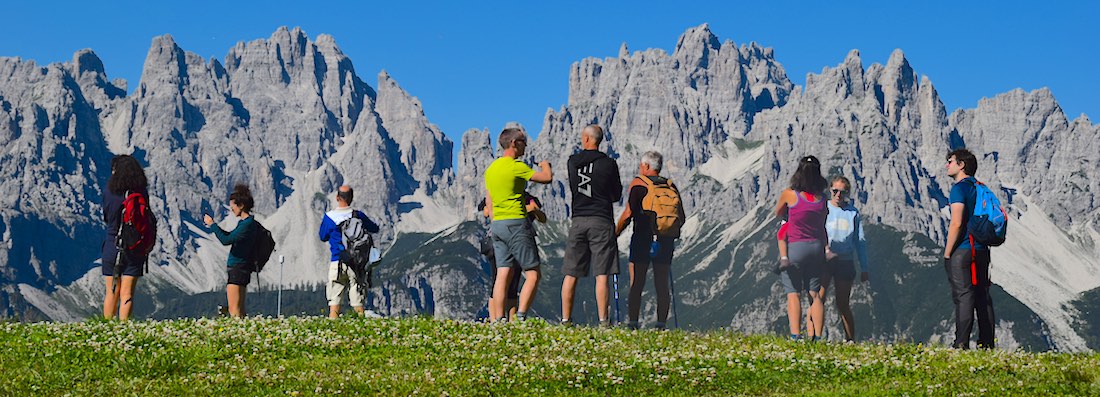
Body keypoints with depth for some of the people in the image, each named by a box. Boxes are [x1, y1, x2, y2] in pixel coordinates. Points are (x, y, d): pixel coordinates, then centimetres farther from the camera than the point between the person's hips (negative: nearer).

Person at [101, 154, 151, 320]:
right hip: (134, 249, 0)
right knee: (127, 294, 2)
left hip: (112, 246, 0)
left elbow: (105, 218, 5)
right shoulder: (142, 193, -6)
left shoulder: (109, 191, -6)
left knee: (112, 292, 11)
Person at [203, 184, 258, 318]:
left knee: (234, 311, -12)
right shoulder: (244, 222, 14)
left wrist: (212, 225, -12)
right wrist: (213, 226, 18)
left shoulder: (248, 224, -17)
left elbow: (226, 240, -23)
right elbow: (231, 237, 30)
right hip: (238, 268, 10)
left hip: (238, 269, -10)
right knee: (239, 310, 12)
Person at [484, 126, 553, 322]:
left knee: (502, 274, 6)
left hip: (497, 225, 8)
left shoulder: (491, 168, 15)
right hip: (516, 223, -8)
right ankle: (521, 317, -14)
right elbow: (547, 178, -10)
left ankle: (498, 320, 0)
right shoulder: (516, 166, -11)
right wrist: (545, 165, 12)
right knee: (533, 274, -4)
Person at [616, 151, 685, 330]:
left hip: (642, 240, -4)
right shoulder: (670, 186, 10)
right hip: (665, 242, 4)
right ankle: (661, 325, 3)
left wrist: (615, 233, 2)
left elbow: (628, 214, -10)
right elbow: (681, 218, 10)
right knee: (662, 285, 7)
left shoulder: (638, 183, -3)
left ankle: (632, 324, -6)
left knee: (636, 285, -1)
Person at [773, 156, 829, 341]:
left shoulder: (789, 194, -6)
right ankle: (817, 337, 1)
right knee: (815, 295, 6)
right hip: (817, 247, 3)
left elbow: (778, 213, 12)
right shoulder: (822, 198, 3)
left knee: (793, 293, -4)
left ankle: (795, 336, -15)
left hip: (795, 247, -3)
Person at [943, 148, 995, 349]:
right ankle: (986, 344, 8)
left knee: (963, 296, -9)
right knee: (982, 296, 7)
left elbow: (956, 224, -17)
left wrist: (947, 253, -11)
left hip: (962, 250, -8)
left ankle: (961, 344, -12)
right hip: (981, 250, 8)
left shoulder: (959, 188, -9)